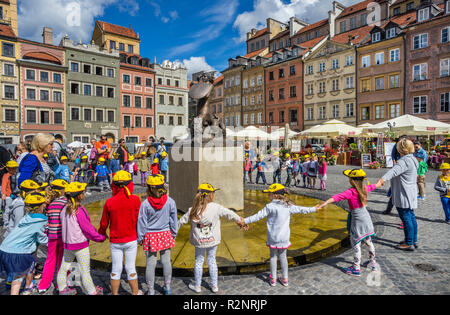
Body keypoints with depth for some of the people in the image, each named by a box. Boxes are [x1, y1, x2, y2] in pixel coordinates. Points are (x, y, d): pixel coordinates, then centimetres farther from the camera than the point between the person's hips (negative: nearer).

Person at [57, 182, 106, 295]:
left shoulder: (64, 210, -1)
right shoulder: (79, 211, -23)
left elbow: (65, 226, 9)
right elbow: (87, 228, -18)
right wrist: (100, 237, -7)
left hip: (67, 243, 7)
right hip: (80, 245, -7)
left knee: (64, 267, 21)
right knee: (85, 270, 6)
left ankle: (62, 289, 37)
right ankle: (92, 292, 19)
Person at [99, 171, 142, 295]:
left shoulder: (109, 202, -9)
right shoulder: (135, 200, -13)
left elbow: (104, 223, 1)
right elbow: (138, 220, -8)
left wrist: (101, 233, 23)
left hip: (115, 241, 1)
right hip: (131, 240, -1)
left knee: (116, 269, 14)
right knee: (131, 268, 12)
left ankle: (115, 293, 28)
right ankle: (135, 292, 25)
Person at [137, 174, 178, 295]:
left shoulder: (145, 204, -15)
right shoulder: (170, 202, -10)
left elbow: (141, 222, -6)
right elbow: (173, 221, 0)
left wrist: (140, 238, 7)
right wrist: (174, 234, 14)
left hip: (150, 236, -1)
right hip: (165, 235, 2)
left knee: (151, 264, 10)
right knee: (166, 262, 15)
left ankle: (151, 291, 22)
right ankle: (167, 288, 30)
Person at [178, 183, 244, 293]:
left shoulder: (193, 210, -11)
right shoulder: (216, 207, -16)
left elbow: (182, 221, 0)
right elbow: (229, 213, -5)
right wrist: (239, 220, 12)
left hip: (199, 241, 1)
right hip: (213, 240, -1)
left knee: (199, 261, 17)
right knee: (212, 260, 16)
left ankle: (197, 286, 30)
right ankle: (214, 285, 28)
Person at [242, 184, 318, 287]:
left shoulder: (270, 207, -15)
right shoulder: (288, 206, -1)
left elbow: (258, 216, -15)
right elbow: (301, 209, 10)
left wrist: (245, 221, -7)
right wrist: (314, 209, 26)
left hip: (273, 237, -4)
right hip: (284, 237, 4)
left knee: (273, 257, 12)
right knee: (283, 257, 18)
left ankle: (273, 279, 22)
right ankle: (285, 279, 26)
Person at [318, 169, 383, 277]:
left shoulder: (350, 192, -21)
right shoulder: (365, 189, 1)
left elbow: (338, 197, -36)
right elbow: (372, 186, 24)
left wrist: (326, 203, -47)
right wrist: (378, 184, 46)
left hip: (357, 220, -8)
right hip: (366, 218, 8)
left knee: (356, 244, 1)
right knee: (368, 241, 22)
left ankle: (356, 269, 8)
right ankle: (373, 263, 39)